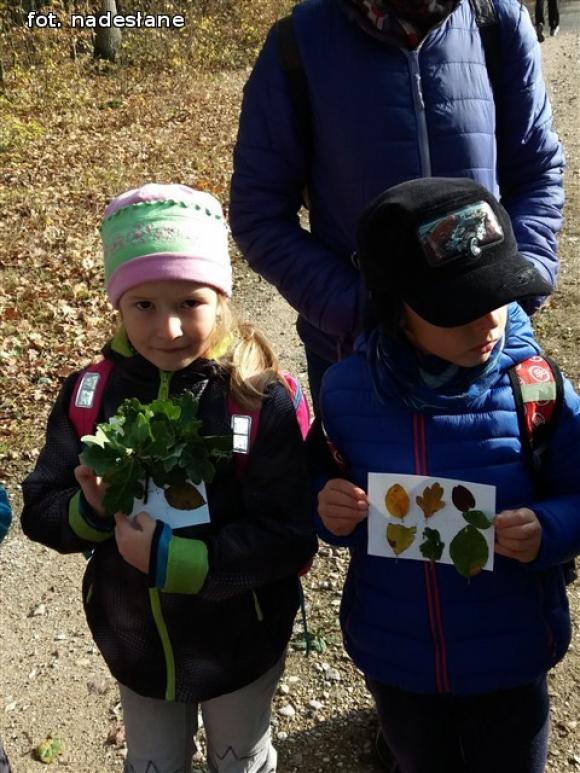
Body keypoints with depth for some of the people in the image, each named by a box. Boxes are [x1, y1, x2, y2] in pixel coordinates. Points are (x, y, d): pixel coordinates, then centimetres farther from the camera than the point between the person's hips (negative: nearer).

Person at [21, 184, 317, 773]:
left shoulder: (261, 400, -23)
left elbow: (288, 539, -24)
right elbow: (39, 510, -6)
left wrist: (173, 559, -31)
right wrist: (90, 510, -27)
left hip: (239, 646, -2)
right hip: (134, 645, 3)